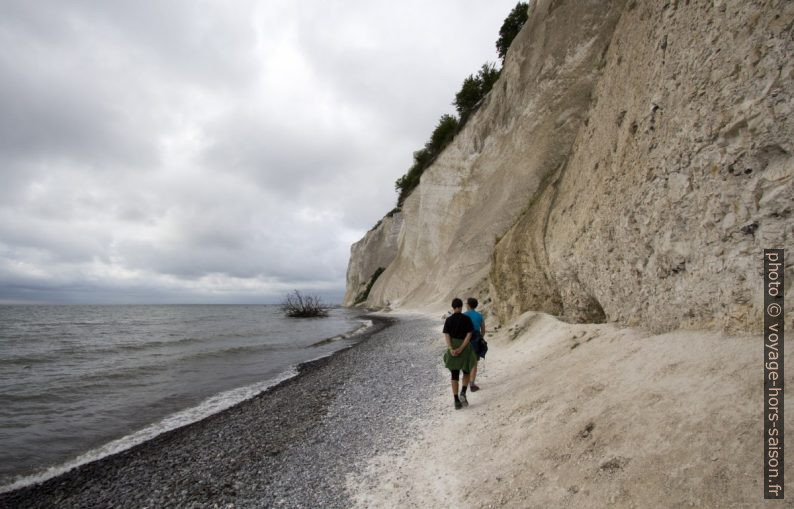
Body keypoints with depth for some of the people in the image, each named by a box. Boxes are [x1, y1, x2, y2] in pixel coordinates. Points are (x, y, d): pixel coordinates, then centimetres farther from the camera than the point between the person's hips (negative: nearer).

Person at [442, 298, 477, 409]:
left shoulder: (448, 320, -1)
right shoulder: (467, 319, -4)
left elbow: (446, 336, -12)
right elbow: (469, 335, -13)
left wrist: (451, 349, -20)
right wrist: (461, 349, -16)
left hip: (453, 349, 1)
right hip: (465, 348, -1)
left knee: (454, 376, 8)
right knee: (466, 372, 19)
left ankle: (456, 401, 1)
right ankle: (463, 393, -3)